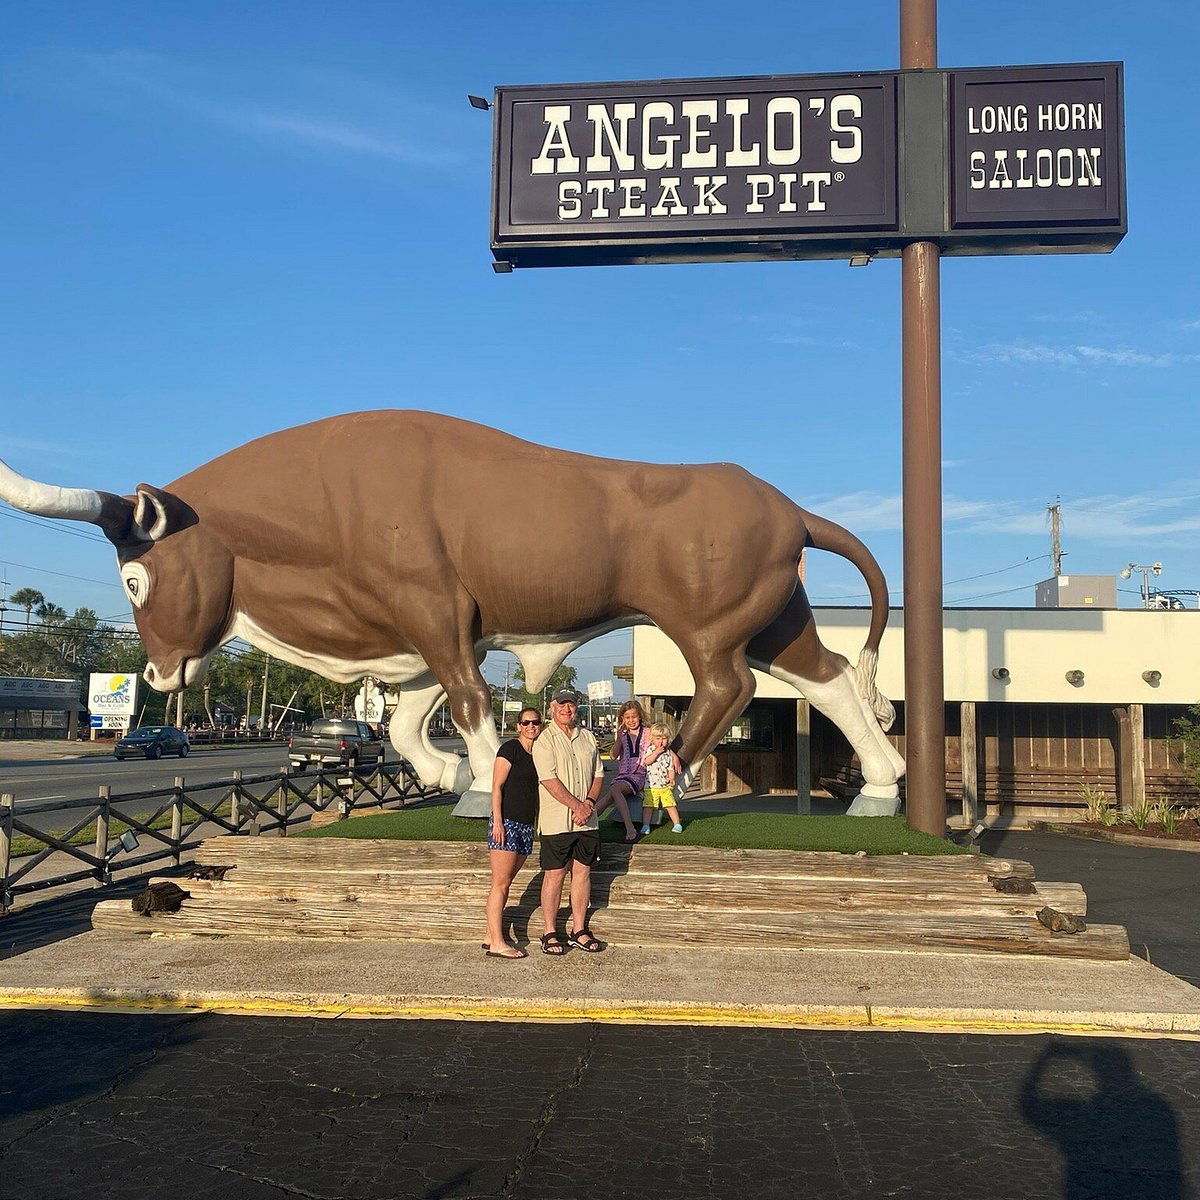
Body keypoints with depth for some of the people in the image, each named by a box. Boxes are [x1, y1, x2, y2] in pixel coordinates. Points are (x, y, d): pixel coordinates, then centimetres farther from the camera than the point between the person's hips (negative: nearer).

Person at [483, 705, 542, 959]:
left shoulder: (538, 754, 15)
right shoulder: (510, 748, -6)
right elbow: (497, 787, -10)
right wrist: (497, 821, -17)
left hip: (526, 824, 7)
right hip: (507, 822, -7)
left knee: (505, 883, 10)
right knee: (500, 884, -7)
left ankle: (491, 936, 17)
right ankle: (497, 943, -7)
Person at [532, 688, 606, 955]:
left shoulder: (588, 738, 12)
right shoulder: (544, 740, -7)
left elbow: (598, 775, 13)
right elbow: (549, 780, -14)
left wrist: (590, 802, -5)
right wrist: (577, 805, -17)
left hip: (586, 820, 5)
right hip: (556, 820, -5)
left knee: (582, 871, 9)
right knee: (554, 874, 0)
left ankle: (579, 931, 19)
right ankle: (550, 933, 10)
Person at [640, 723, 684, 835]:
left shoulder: (668, 753, 9)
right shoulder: (650, 749, -1)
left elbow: (671, 768, 11)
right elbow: (647, 761, -18)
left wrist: (672, 779, -5)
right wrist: (657, 752, -19)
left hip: (665, 786, 2)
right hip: (651, 785, -2)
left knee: (670, 805, 1)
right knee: (647, 806, -4)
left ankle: (677, 824, 7)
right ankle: (645, 826, 3)